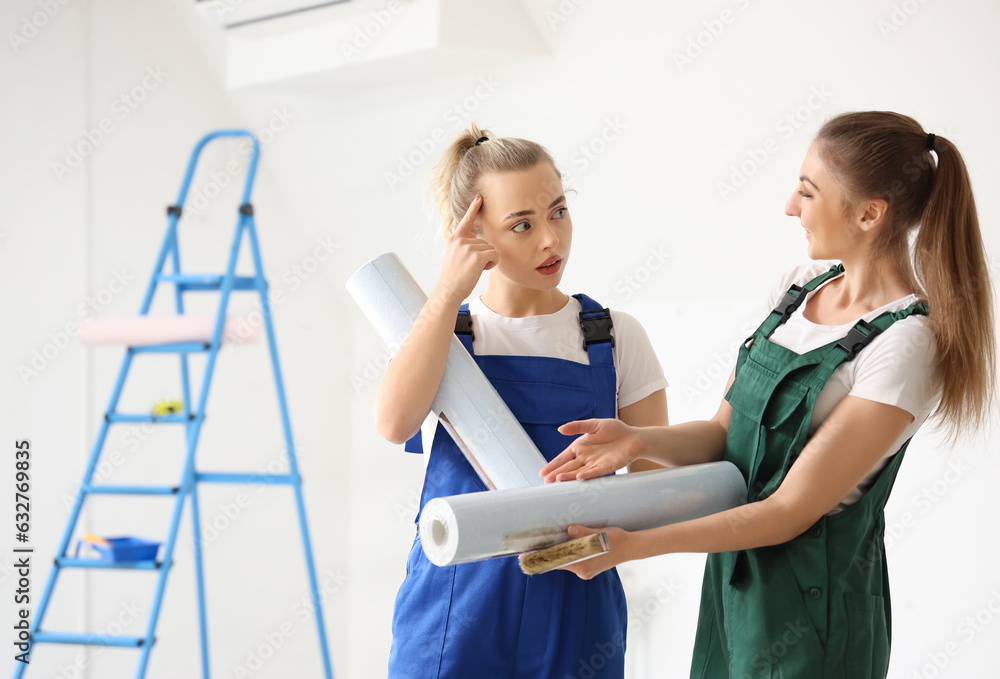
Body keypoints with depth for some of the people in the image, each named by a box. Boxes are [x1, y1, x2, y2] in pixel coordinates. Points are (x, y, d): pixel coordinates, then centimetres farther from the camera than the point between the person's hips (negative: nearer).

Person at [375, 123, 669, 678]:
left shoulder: (614, 337, 2)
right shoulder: (438, 330, 3)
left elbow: (656, 477, 3)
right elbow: (395, 422, -18)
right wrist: (449, 292, -15)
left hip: (572, 608, 1)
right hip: (455, 607, 0)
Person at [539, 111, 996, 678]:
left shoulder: (907, 343, -20)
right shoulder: (801, 287, 4)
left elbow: (792, 510, -21)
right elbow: (724, 433, 3)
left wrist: (629, 545, -25)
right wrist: (636, 440, -17)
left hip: (810, 610, -6)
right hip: (734, 583, 6)